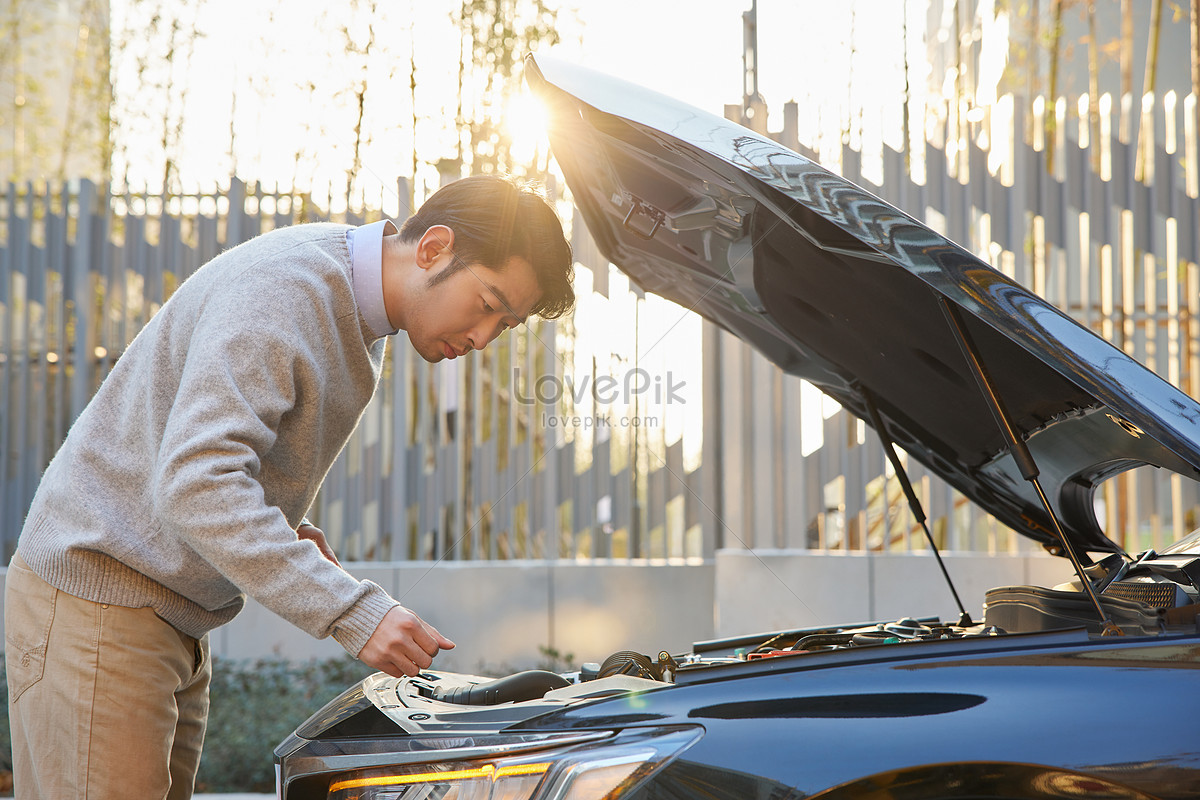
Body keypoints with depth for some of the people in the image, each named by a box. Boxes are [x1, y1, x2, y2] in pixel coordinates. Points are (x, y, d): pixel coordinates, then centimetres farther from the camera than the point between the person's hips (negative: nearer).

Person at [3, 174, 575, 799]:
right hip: (93, 598, -9)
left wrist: (291, 534, 1)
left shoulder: (359, 320, 11)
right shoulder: (281, 287, -21)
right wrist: (352, 612, -33)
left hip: (174, 622, 10)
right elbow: (194, 485, -31)